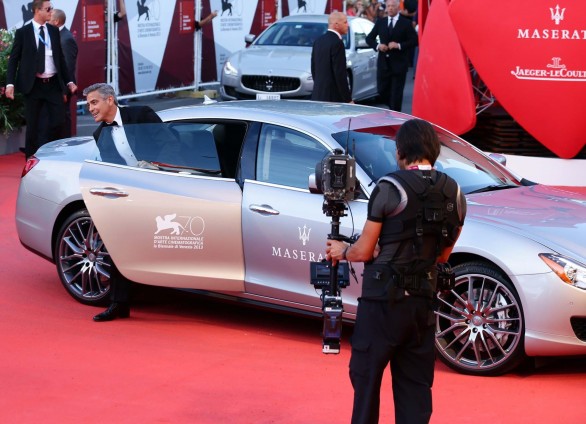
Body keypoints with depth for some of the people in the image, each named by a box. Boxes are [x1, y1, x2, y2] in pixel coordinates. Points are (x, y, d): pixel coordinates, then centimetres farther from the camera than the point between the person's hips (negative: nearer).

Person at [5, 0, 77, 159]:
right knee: (33, 125, 1)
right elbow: (13, 59, -2)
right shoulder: (23, 32, -3)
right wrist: (10, 83, -13)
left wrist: (69, 81, 12)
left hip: (54, 84, 4)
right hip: (33, 85, -3)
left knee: (58, 120, 1)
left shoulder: (54, 31, 9)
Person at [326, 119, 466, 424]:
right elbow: (443, 255, 13)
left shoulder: (389, 188, -12)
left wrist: (341, 252, 12)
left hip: (383, 298, -5)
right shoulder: (454, 194, 4)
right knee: (415, 383, 11)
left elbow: (364, 251, -8)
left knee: (366, 375, 6)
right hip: (424, 299, 5)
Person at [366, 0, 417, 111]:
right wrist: (377, 45, -7)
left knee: (396, 93, -1)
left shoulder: (406, 23, -1)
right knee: (382, 91, 6)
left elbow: (414, 40, -6)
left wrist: (399, 45, -18)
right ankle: (394, 109, 30)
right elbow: (369, 38, 13)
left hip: (399, 64, -4)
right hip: (383, 63, 4)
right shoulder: (380, 22, 9)